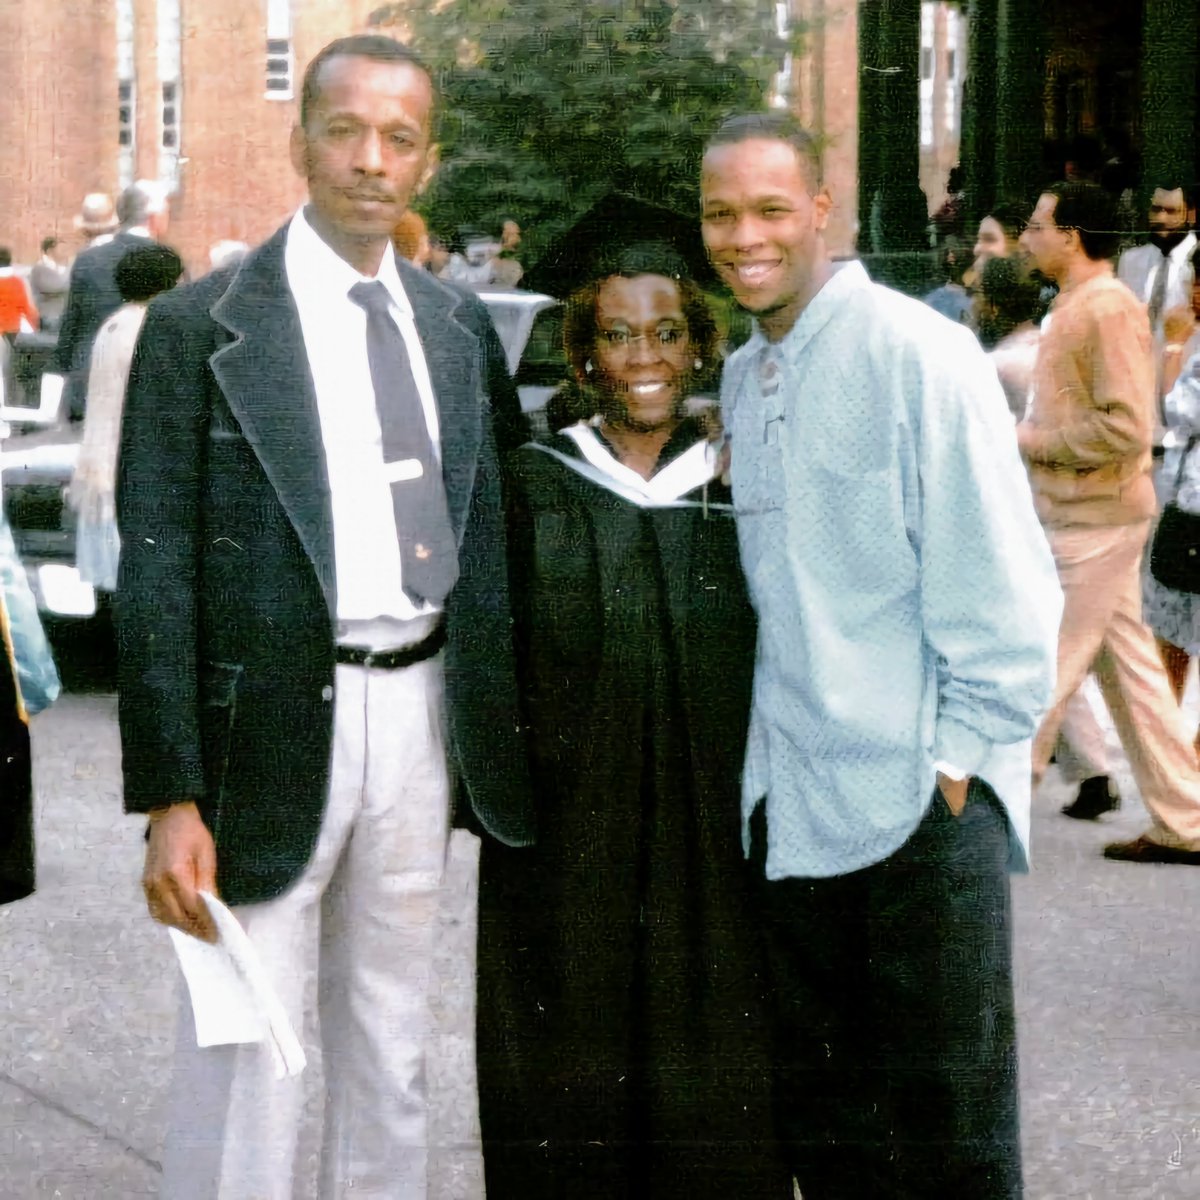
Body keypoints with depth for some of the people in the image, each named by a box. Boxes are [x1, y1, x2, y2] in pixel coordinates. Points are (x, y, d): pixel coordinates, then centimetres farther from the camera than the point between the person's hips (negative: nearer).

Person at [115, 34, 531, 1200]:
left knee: (391, 1055, 16)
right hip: (273, 724, -5)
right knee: (243, 1070, 0)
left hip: (418, 710, 5)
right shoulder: (199, 328, -7)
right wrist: (171, 798, -14)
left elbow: (506, 512, 16)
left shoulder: (461, 326, 8)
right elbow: (155, 574, -9)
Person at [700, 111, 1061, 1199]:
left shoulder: (916, 353, -10)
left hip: (922, 803, -7)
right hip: (793, 805, 7)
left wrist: (954, 756, -12)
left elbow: (1005, 581, -12)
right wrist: (775, 748, 12)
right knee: (823, 1113, 14)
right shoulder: (741, 380, 11)